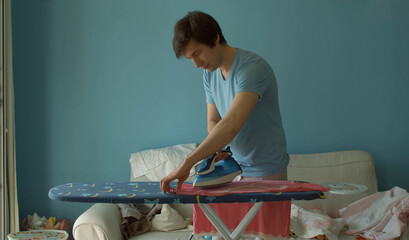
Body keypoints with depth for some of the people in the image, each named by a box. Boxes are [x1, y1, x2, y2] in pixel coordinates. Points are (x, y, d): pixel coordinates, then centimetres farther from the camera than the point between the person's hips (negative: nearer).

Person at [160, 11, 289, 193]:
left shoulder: (253, 68, -23)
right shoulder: (209, 74, 4)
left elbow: (232, 123, -35)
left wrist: (188, 162, -37)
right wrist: (215, 143, -16)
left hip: (266, 172, -6)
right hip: (235, 167, 6)